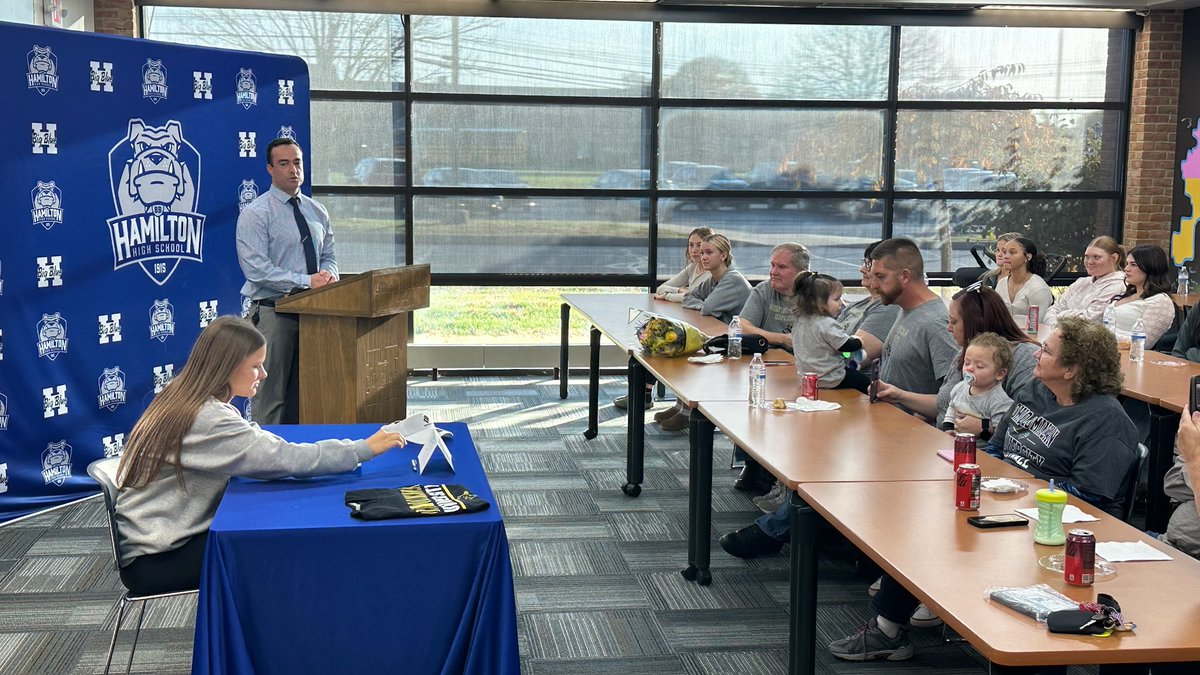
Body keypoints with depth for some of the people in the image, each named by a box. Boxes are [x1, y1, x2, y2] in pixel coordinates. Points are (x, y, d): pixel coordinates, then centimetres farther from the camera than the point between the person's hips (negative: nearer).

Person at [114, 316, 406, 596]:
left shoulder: (184, 402, 6)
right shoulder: (206, 420, -23)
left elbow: (259, 453, 3)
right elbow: (284, 458, -27)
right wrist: (365, 449, -17)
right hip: (153, 563, -8)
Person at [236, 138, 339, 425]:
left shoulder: (317, 211, 13)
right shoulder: (255, 213, -6)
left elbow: (329, 255, 18)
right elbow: (257, 269, -15)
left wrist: (327, 274, -7)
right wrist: (307, 281, -20)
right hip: (273, 312, -6)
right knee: (272, 395, -4)